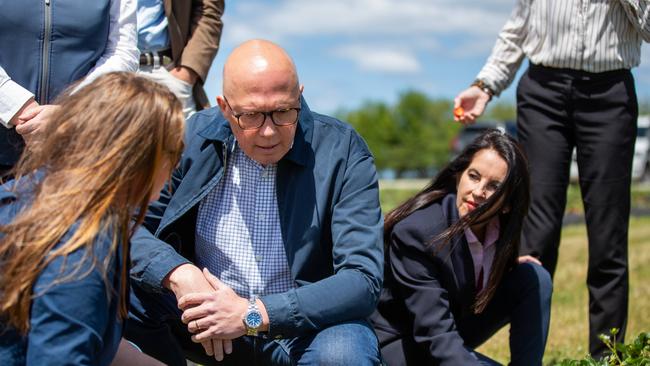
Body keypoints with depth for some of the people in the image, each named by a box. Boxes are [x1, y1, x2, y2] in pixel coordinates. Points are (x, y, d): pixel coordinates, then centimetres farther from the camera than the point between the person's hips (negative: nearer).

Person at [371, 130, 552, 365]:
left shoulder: (498, 227, -8)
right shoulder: (416, 231, -29)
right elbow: (435, 335, -33)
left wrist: (508, 265, 1)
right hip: (398, 341, -7)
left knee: (535, 278, -6)